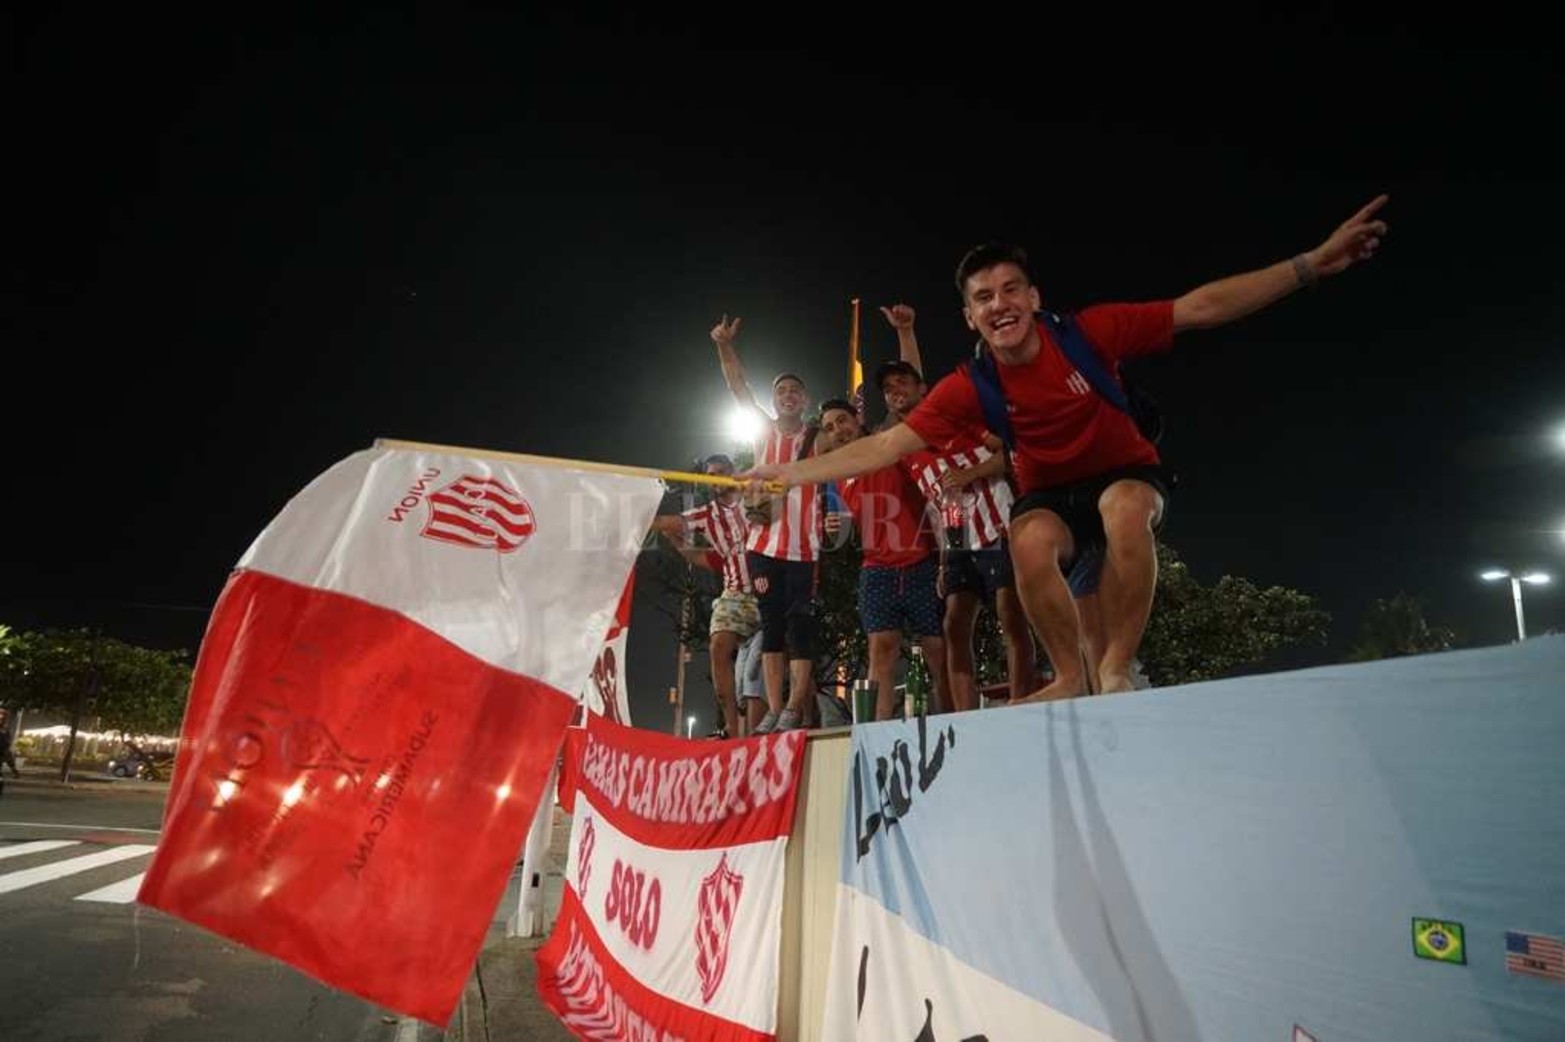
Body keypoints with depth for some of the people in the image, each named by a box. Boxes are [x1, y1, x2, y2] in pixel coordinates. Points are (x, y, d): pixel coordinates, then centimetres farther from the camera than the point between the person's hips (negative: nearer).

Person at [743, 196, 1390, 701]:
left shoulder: (1090, 333, -20)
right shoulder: (969, 388, -17)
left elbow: (1199, 309, -20)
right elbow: (887, 445, -18)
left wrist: (1311, 264, -26)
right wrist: (795, 472, -25)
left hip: (1126, 473, -1)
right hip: (1048, 494, 1)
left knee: (1126, 513, -37)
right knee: (1029, 544, -34)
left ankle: (1117, 671, -23)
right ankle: (1070, 677, -14)